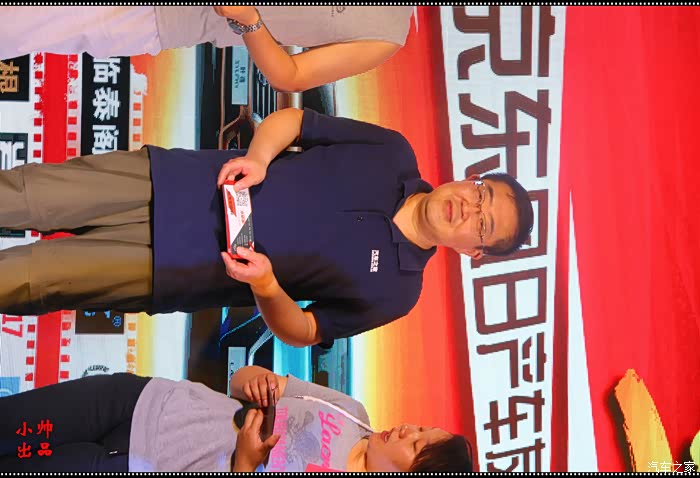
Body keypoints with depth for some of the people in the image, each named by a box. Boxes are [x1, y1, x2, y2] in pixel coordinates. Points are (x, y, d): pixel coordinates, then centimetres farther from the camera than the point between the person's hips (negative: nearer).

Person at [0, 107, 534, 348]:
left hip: (169, 266, -3)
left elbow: (303, 330, -3)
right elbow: (291, 119, 5)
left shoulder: (395, 287, -4)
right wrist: (257, 158, -17)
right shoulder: (395, 154, 1)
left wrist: (266, 286, -25)